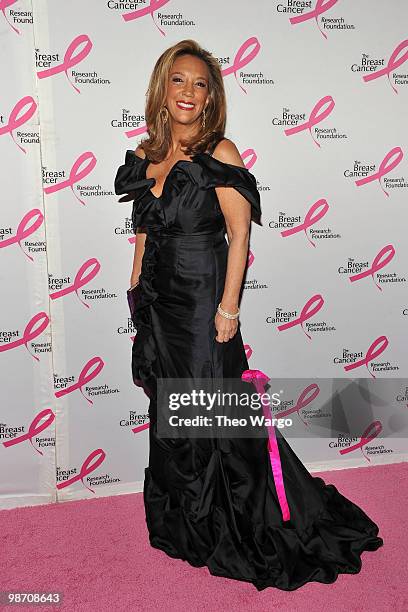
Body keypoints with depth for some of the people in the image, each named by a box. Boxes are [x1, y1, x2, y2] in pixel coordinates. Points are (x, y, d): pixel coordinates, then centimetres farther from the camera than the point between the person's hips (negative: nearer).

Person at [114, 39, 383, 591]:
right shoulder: (145, 156, 9)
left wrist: (228, 308, -16)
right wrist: (137, 298, 12)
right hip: (157, 304, 6)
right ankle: (184, 529, 37)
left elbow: (239, 235, -11)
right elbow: (143, 234, 13)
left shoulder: (219, 152, -8)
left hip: (202, 302, -6)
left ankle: (234, 536, 28)